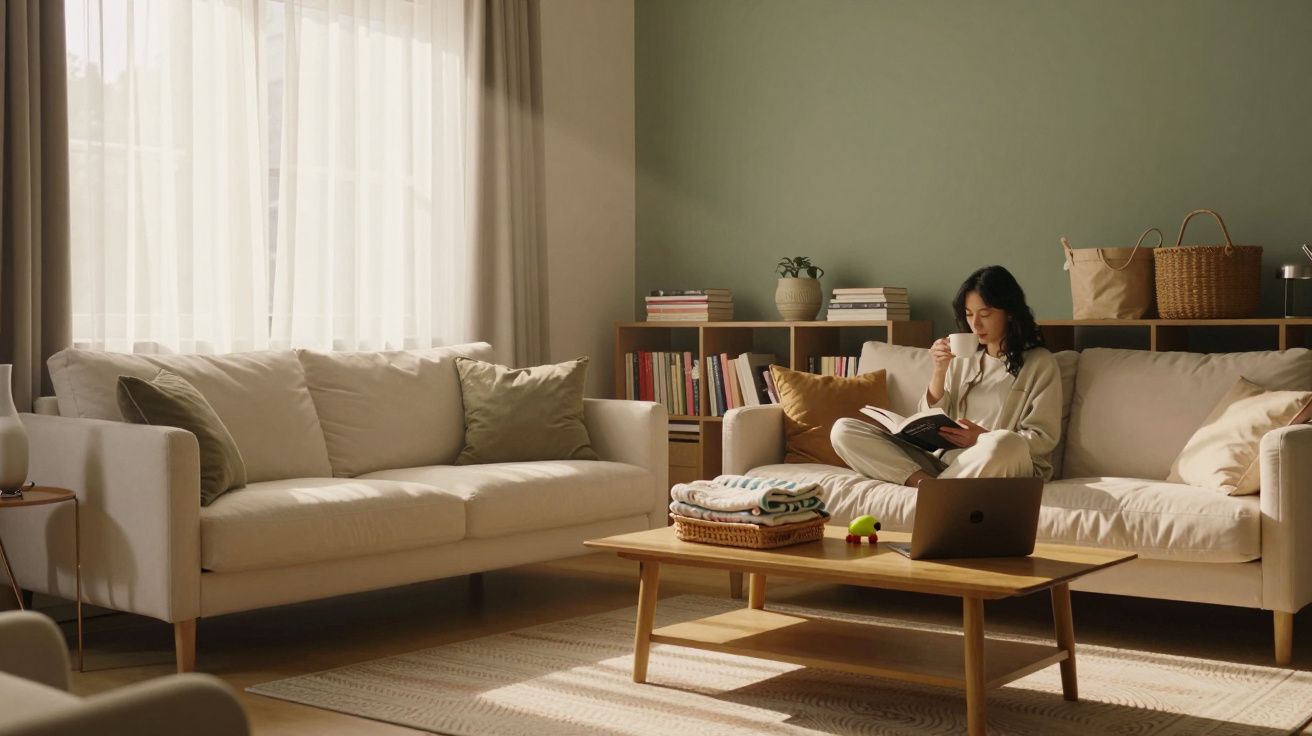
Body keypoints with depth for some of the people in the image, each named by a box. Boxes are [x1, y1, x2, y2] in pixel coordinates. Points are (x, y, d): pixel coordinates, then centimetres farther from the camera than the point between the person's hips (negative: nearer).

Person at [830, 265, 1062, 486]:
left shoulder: (1039, 362, 5)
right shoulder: (962, 357, 18)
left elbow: (1044, 438, -2)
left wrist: (982, 438, -15)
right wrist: (940, 370, -3)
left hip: (1006, 472, -4)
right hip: (947, 463, 4)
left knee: (1003, 444, -43)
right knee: (843, 430, -11)